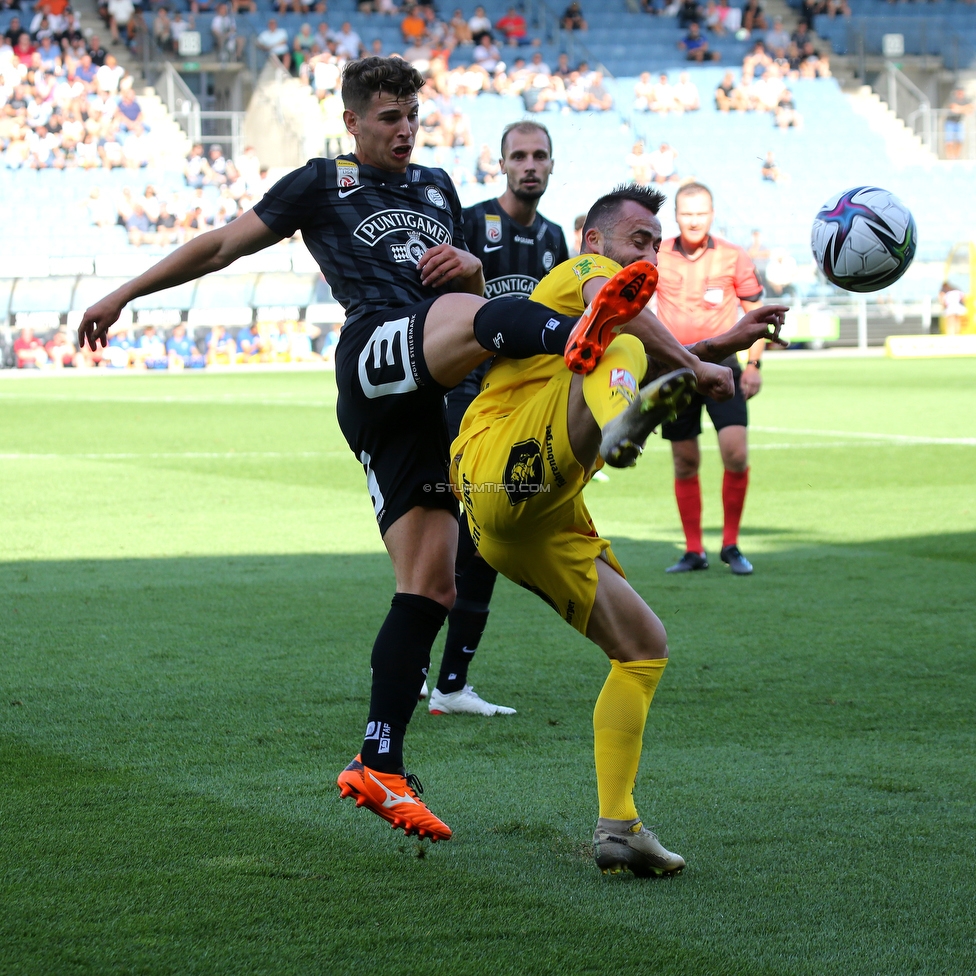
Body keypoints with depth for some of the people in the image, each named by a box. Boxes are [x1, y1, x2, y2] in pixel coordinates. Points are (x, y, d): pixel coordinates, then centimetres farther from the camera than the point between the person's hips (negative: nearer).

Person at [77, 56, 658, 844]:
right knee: (470, 320, -39)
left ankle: (379, 767, -1)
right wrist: (124, 294, 18)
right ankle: (575, 336, -75)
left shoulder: (437, 187, 33)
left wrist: (468, 265, 13)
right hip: (377, 351, -6)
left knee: (431, 584, -2)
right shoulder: (323, 184, 18)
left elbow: (473, 291, 38)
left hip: (422, 395, 6)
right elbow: (224, 245, 20)